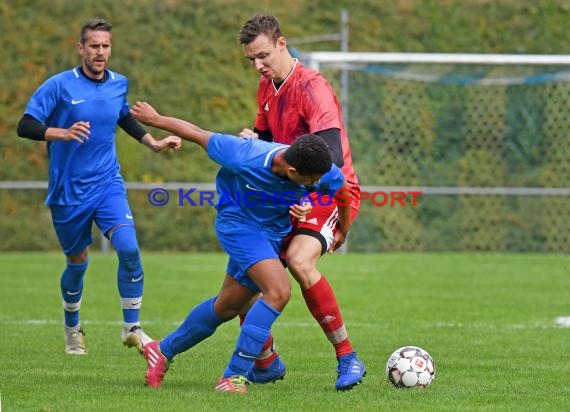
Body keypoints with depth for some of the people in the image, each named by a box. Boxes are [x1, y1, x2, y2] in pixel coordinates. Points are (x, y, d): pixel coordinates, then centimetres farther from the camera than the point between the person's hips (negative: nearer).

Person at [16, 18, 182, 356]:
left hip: (108, 185, 3)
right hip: (68, 191, -3)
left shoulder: (119, 84, 3)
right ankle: (73, 330, 36)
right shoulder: (59, 86, -12)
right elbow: (25, 126, -17)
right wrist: (62, 133, -33)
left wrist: (154, 144, 16)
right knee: (78, 262, 10)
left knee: (129, 248, -19)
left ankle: (132, 328, -6)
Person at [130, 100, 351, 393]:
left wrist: (343, 230, 19)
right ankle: (235, 376, -17)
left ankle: (163, 350, 36)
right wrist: (155, 119, -4)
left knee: (228, 306, 14)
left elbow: (341, 188, 2)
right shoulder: (243, 157, -33)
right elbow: (198, 135, -18)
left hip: (273, 233, 6)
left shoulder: (324, 173, -23)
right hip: (238, 223, -6)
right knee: (278, 292, -25)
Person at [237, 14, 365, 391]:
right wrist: (252, 141, -4)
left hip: (331, 191, -8)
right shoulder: (267, 88, 8)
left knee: (299, 259, -32)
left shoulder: (312, 88, -19)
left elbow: (331, 155, -29)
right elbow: (266, 139, 20)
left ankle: (348, 359, -25)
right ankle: (266, 363, 19)